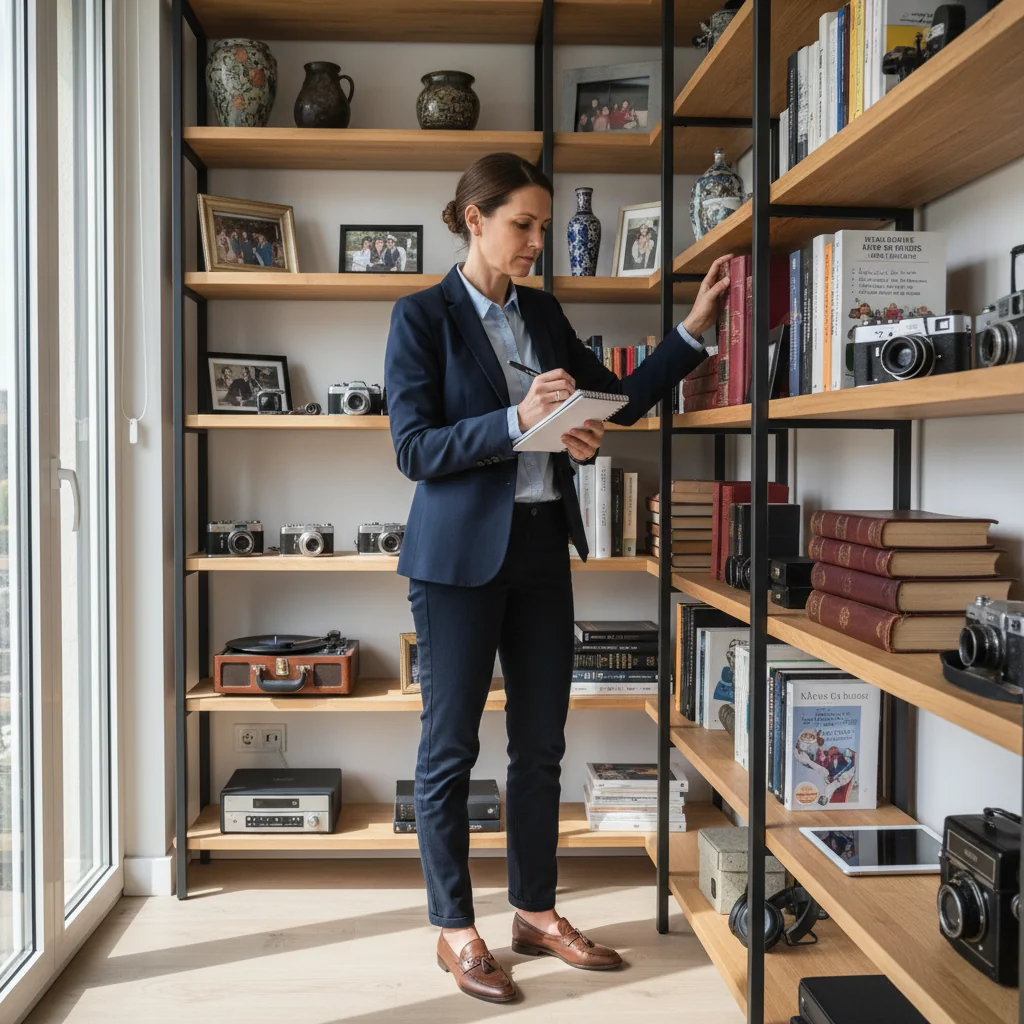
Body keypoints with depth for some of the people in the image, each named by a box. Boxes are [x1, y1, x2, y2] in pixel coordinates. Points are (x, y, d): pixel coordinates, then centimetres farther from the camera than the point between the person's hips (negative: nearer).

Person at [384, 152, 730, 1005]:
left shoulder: (543, 313, 12)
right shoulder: (422, 316, -5)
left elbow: (618, 401, 12)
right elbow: (414, 448, -12)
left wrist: (694, 330, 5)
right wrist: (516, 420, -23)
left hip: (541, 547, 6)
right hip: (462, 552, -6)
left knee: (541, 742, 11)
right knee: (451, 744, 4)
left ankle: (535, 911, 28)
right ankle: (455, 929, 19)